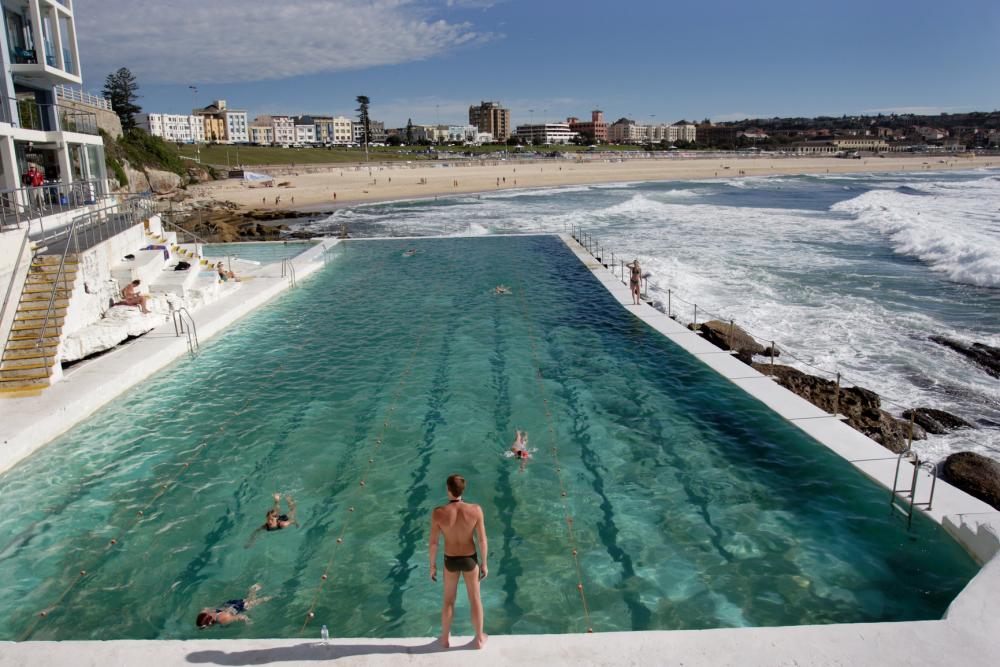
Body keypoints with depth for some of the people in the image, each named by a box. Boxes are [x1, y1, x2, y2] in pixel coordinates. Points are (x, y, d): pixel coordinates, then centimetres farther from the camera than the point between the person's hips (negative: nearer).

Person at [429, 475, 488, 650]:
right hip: (470, 560, 0)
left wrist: (433, 566, 3)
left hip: (450, 561, 0)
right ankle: (479, 638, 39)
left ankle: (445, 638, 42)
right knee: (475, 599, 21)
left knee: (449, 600, 23)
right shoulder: (475, 510, -24)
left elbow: (433, 543, -14)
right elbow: (482, 540, -14)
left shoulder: (438, 513, -25)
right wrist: (484, 563, 1)